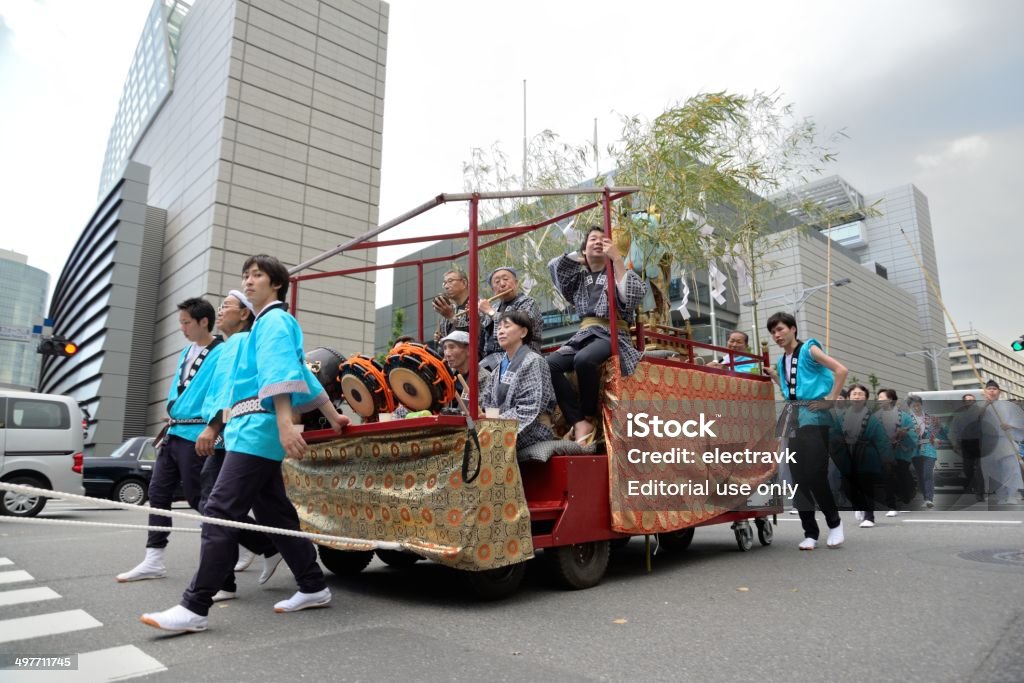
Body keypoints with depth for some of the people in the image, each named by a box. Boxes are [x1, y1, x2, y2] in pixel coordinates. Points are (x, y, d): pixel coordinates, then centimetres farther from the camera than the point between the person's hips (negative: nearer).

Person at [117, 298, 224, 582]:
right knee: (158, 493, 9)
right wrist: (168, 427, 19)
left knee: (198, 499, -1)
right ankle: (154, 560, 16)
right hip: (173, 433, 9)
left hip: (195, 437, -9)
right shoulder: (186, 352, 16)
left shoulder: (221, 354, -13)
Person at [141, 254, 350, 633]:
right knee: (275, 512, 10)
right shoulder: (266, 324, 26)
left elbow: (279, 372, -21)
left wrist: (285, 423, -33)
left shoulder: (274, 321, -4)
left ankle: (194, 607, -7)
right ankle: (314, 587, 17)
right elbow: (304, 375, 28)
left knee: (220, 513, -11)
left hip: (258, 428, -10)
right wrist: (332, 416, 30)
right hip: (253, 430, 10)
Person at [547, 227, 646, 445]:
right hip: (585, 335, 4)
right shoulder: (579, 277, 22)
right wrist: (580, 257, 15)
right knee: (550, 364, -25)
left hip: (612, 335, -4)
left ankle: (590, 416, -14)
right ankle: (579, 422, -25)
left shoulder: (617, 272, 10)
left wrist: (617, 258, -9)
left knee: (583, 360, -37)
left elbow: (633, 297, -11)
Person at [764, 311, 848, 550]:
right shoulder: (781, 362, 18)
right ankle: (810, 532, 9)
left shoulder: (808, 350, 0)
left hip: (813, 416, -6)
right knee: (798, 477, 3)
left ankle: (834, 522, 11)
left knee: (815, 474, -11)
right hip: (793, 419, 7)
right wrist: (774, 377, 12)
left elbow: (841, 370, -8)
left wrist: (830, 400, -10)